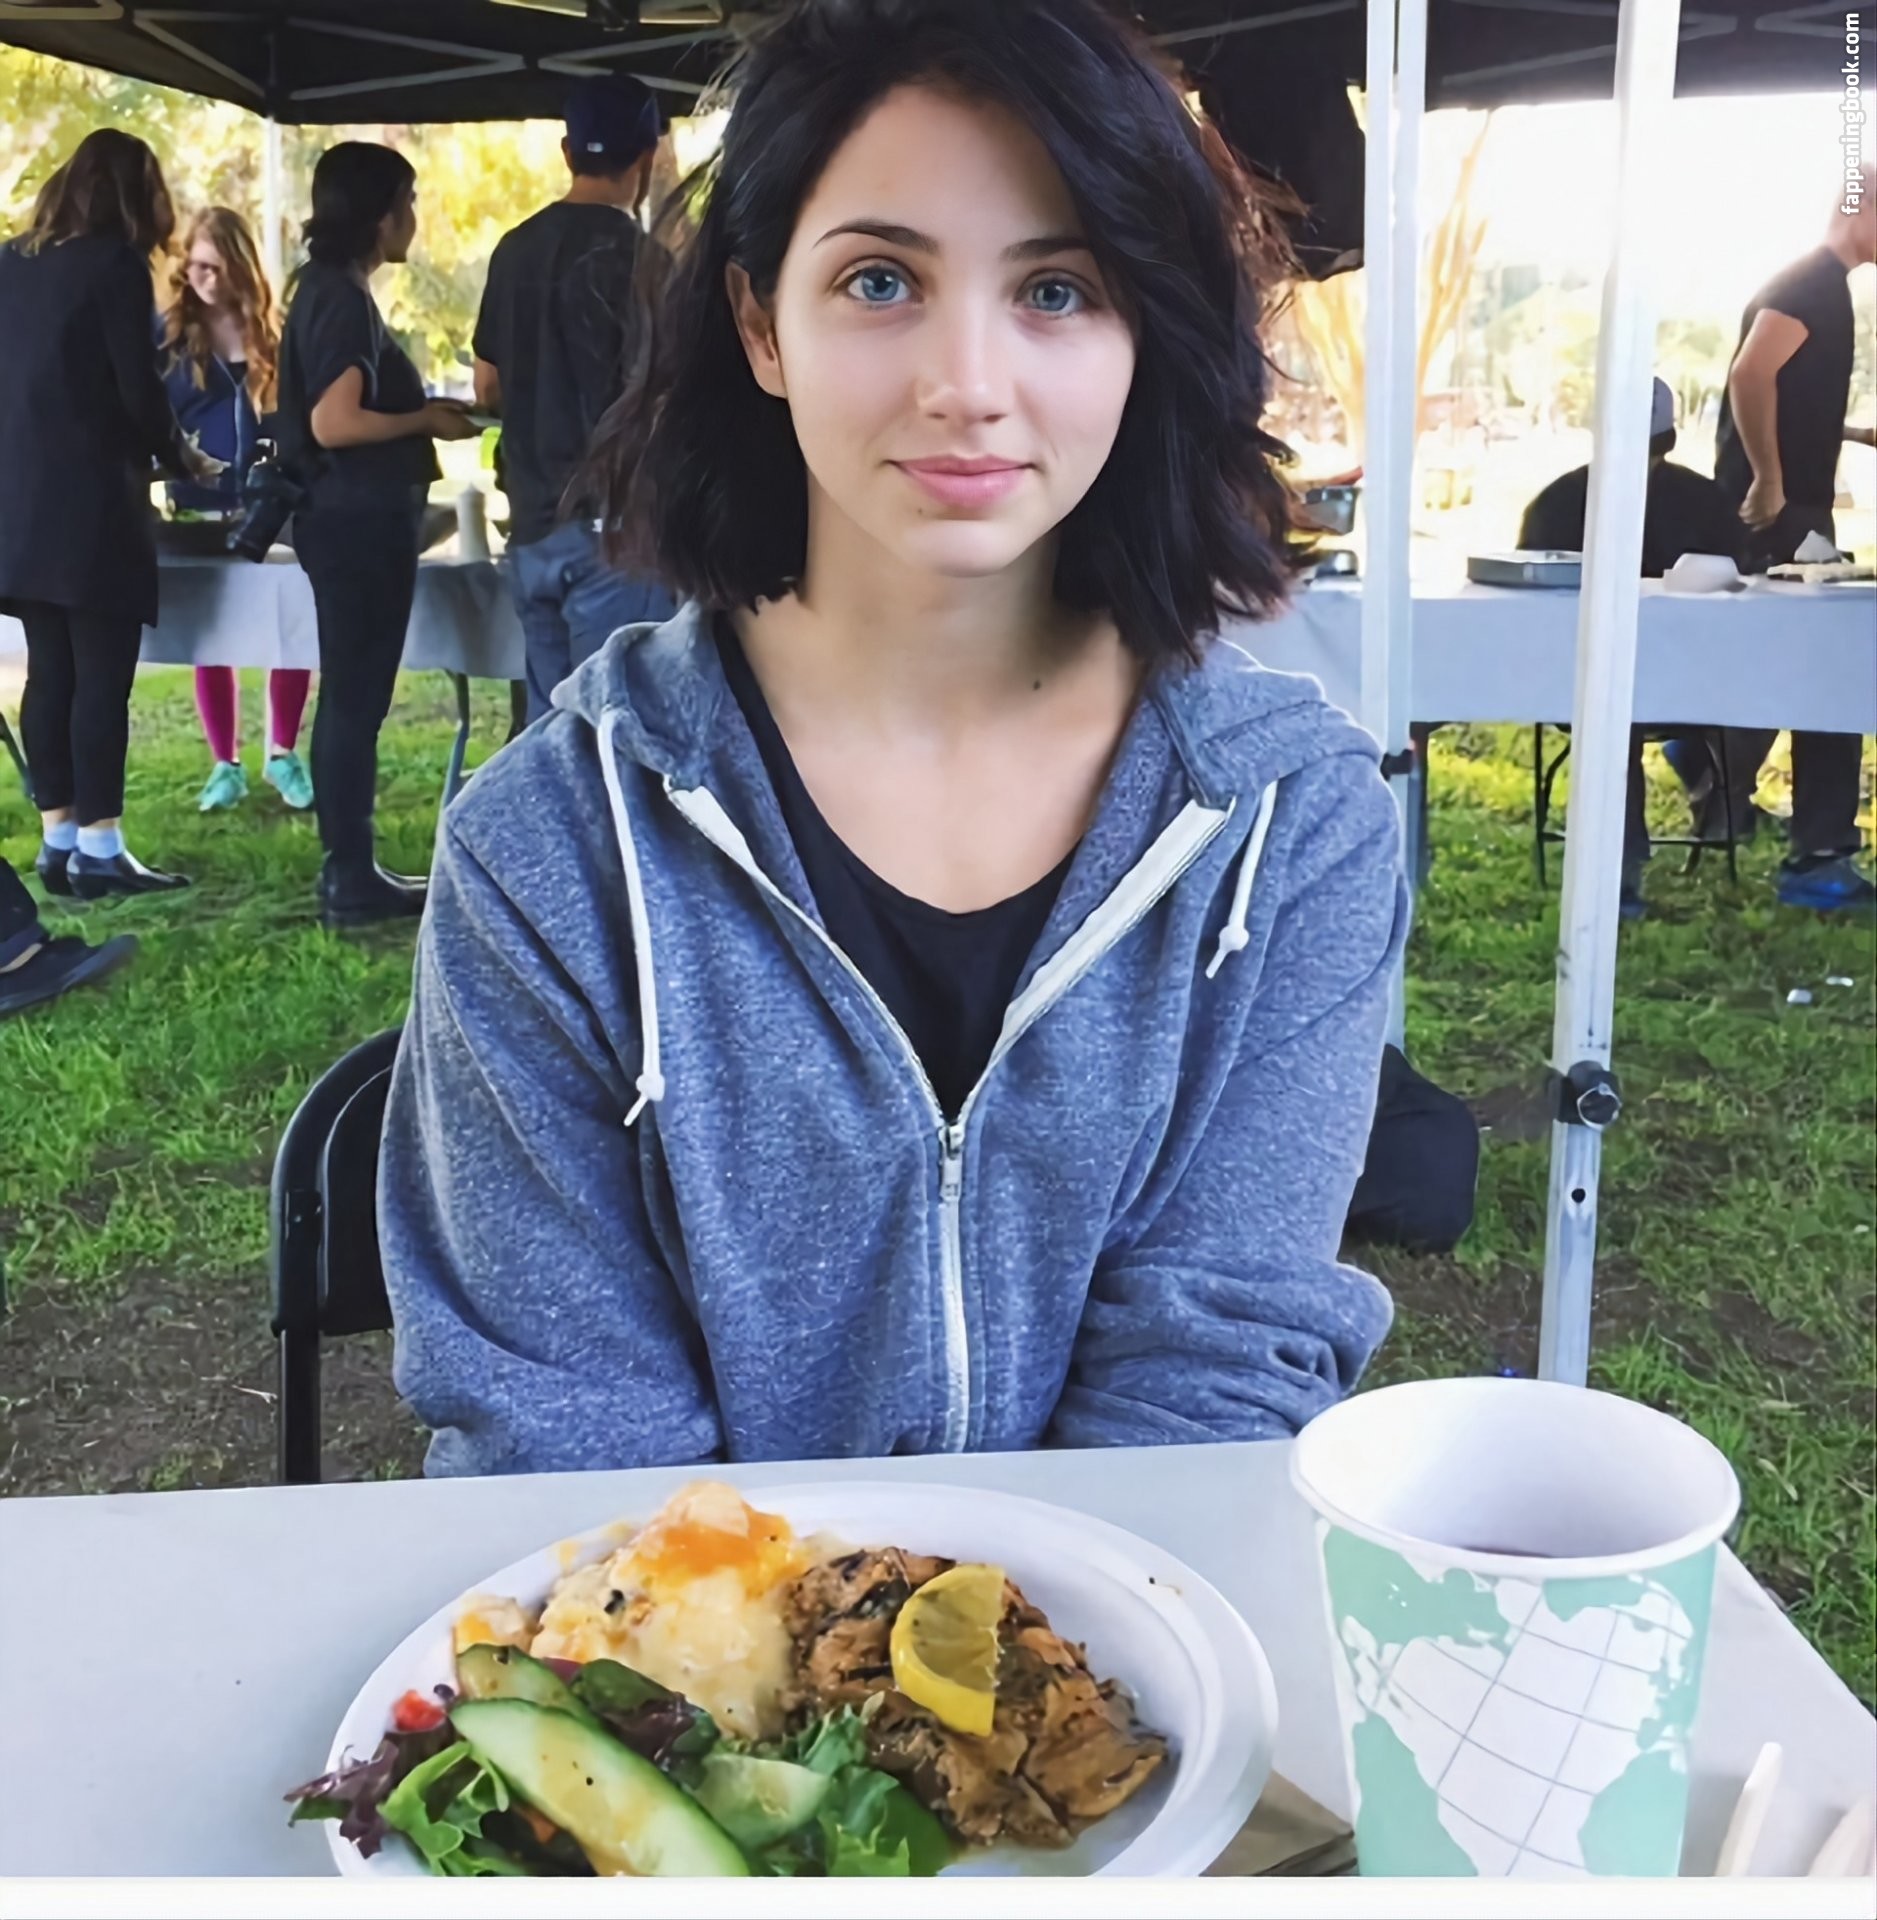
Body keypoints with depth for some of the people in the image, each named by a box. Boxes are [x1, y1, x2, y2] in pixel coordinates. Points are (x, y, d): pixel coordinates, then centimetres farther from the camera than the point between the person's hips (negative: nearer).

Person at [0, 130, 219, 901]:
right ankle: (98, 849, -2)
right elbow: (137, 388, -10)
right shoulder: (115, 264, -8)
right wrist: (182, 457, 6)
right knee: (102, 678, -4)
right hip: (92, 503, -7)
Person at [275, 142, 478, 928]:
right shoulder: (343, 298, -15)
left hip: (353, 517, 10)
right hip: (358, 521, -10)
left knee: (349, 699, 13)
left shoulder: (328, 291, 15)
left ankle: (348, 869, 21)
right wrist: (427, 420, -12)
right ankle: (350, 880, 2)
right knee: (355, 701, -5)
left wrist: (418, 410, 12)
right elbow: (334, 423, -23)